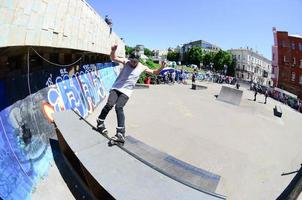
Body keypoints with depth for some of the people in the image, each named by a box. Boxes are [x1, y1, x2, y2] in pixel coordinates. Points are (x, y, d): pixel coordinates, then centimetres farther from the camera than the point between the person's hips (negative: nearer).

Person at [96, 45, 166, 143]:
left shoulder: (142, 67, 3)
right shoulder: (126, 62, 0)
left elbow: (154, 72, 12)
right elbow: (113, 58, -10)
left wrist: (161, 68, -6)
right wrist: (113, 51, -31)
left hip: (126, 92, -1)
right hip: (116, 88, 1)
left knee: (119, 107, -21)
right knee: (109, 104, -19)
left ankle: (121, 134, -20)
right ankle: (100, 122, 10)